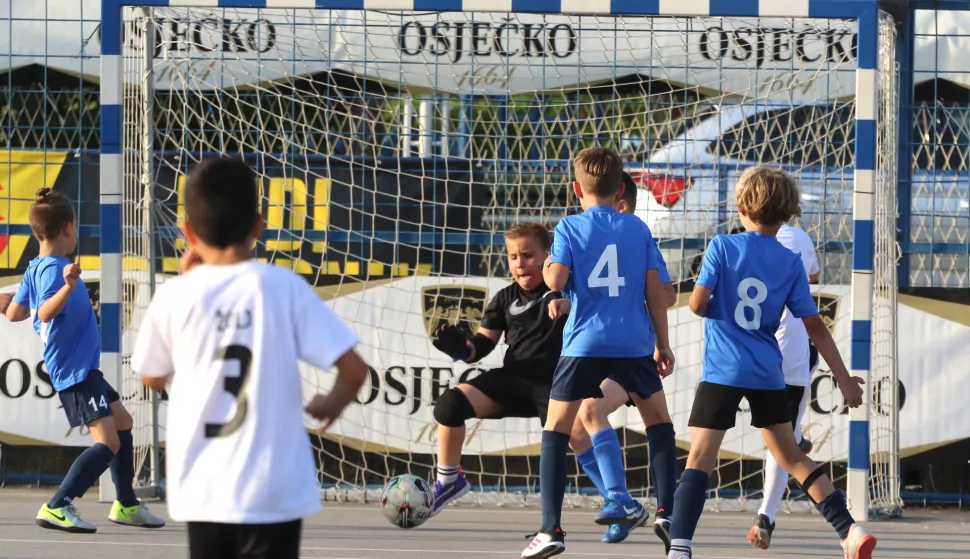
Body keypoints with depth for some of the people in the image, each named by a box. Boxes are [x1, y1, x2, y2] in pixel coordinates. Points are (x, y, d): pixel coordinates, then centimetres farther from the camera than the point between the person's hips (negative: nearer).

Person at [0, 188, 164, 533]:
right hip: (76, 368, -11)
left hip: (81, 367, 11)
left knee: (123, 423, 22)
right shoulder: (54, 269, -19)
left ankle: (125, 505, 32)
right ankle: (57, 508, -23)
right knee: (108, 442, -17)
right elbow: (46, 313, -34)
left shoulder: (36, 268, 7)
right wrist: (68, 287, -51)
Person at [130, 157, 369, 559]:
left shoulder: (175, 296, -4)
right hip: (273, 488, -2)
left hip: (202, 488, 2)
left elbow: (152, 378, 13)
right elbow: (354, 370, -9)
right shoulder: (284, 287, -8)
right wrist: (332, 405, 14)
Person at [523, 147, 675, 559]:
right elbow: (654, 289, 7)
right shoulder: (638, 228, 7)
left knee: (556, 431, 2)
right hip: (634, 342, 2)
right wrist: (662, 343, 15)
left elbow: (556, 281, -11)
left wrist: (547, 271, 12)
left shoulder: (570, 227, 0)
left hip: (584, 344, -2)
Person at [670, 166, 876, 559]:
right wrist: (844, 378, 10)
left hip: (722, 371, -3)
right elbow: (814, 325, 5)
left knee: (700, 459, -7)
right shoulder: (791, 262, 5)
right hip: (768, 374, 3)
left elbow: (697, 304, -10)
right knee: (792, 457, 16)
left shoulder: (723, 247, -3)